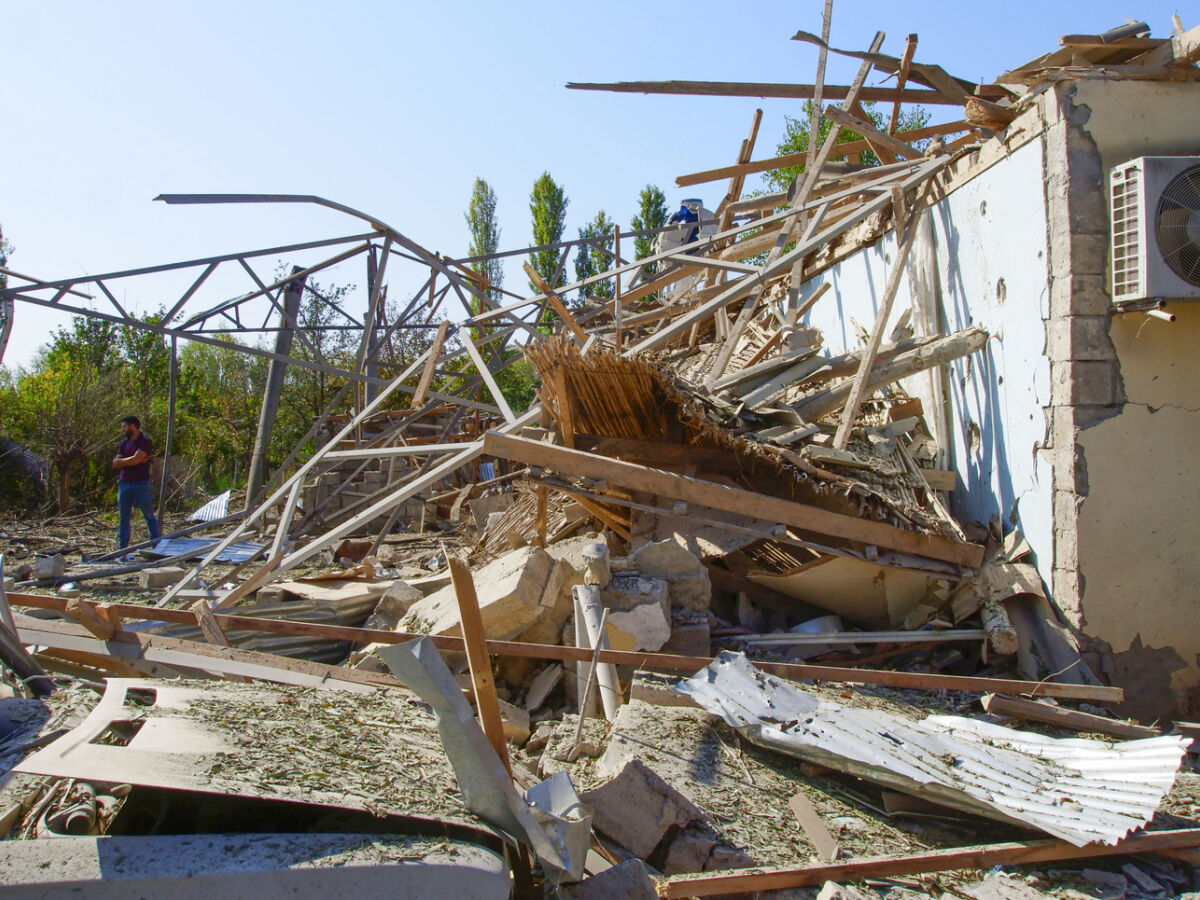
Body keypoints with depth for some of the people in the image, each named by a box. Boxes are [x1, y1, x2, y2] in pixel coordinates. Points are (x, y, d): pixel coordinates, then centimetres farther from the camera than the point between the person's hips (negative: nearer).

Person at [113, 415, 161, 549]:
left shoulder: (145, 442, -6)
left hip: (141, 484, -6)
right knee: (124, 518, 9)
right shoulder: (124, 444, 15)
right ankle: (122, 548, 15)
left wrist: (122, 461, -1)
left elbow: (135, 459, -18)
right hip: (124, 483, 7)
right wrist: (131, 460, -7)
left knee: (149, 516, -1)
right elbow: (115, 463, 6)